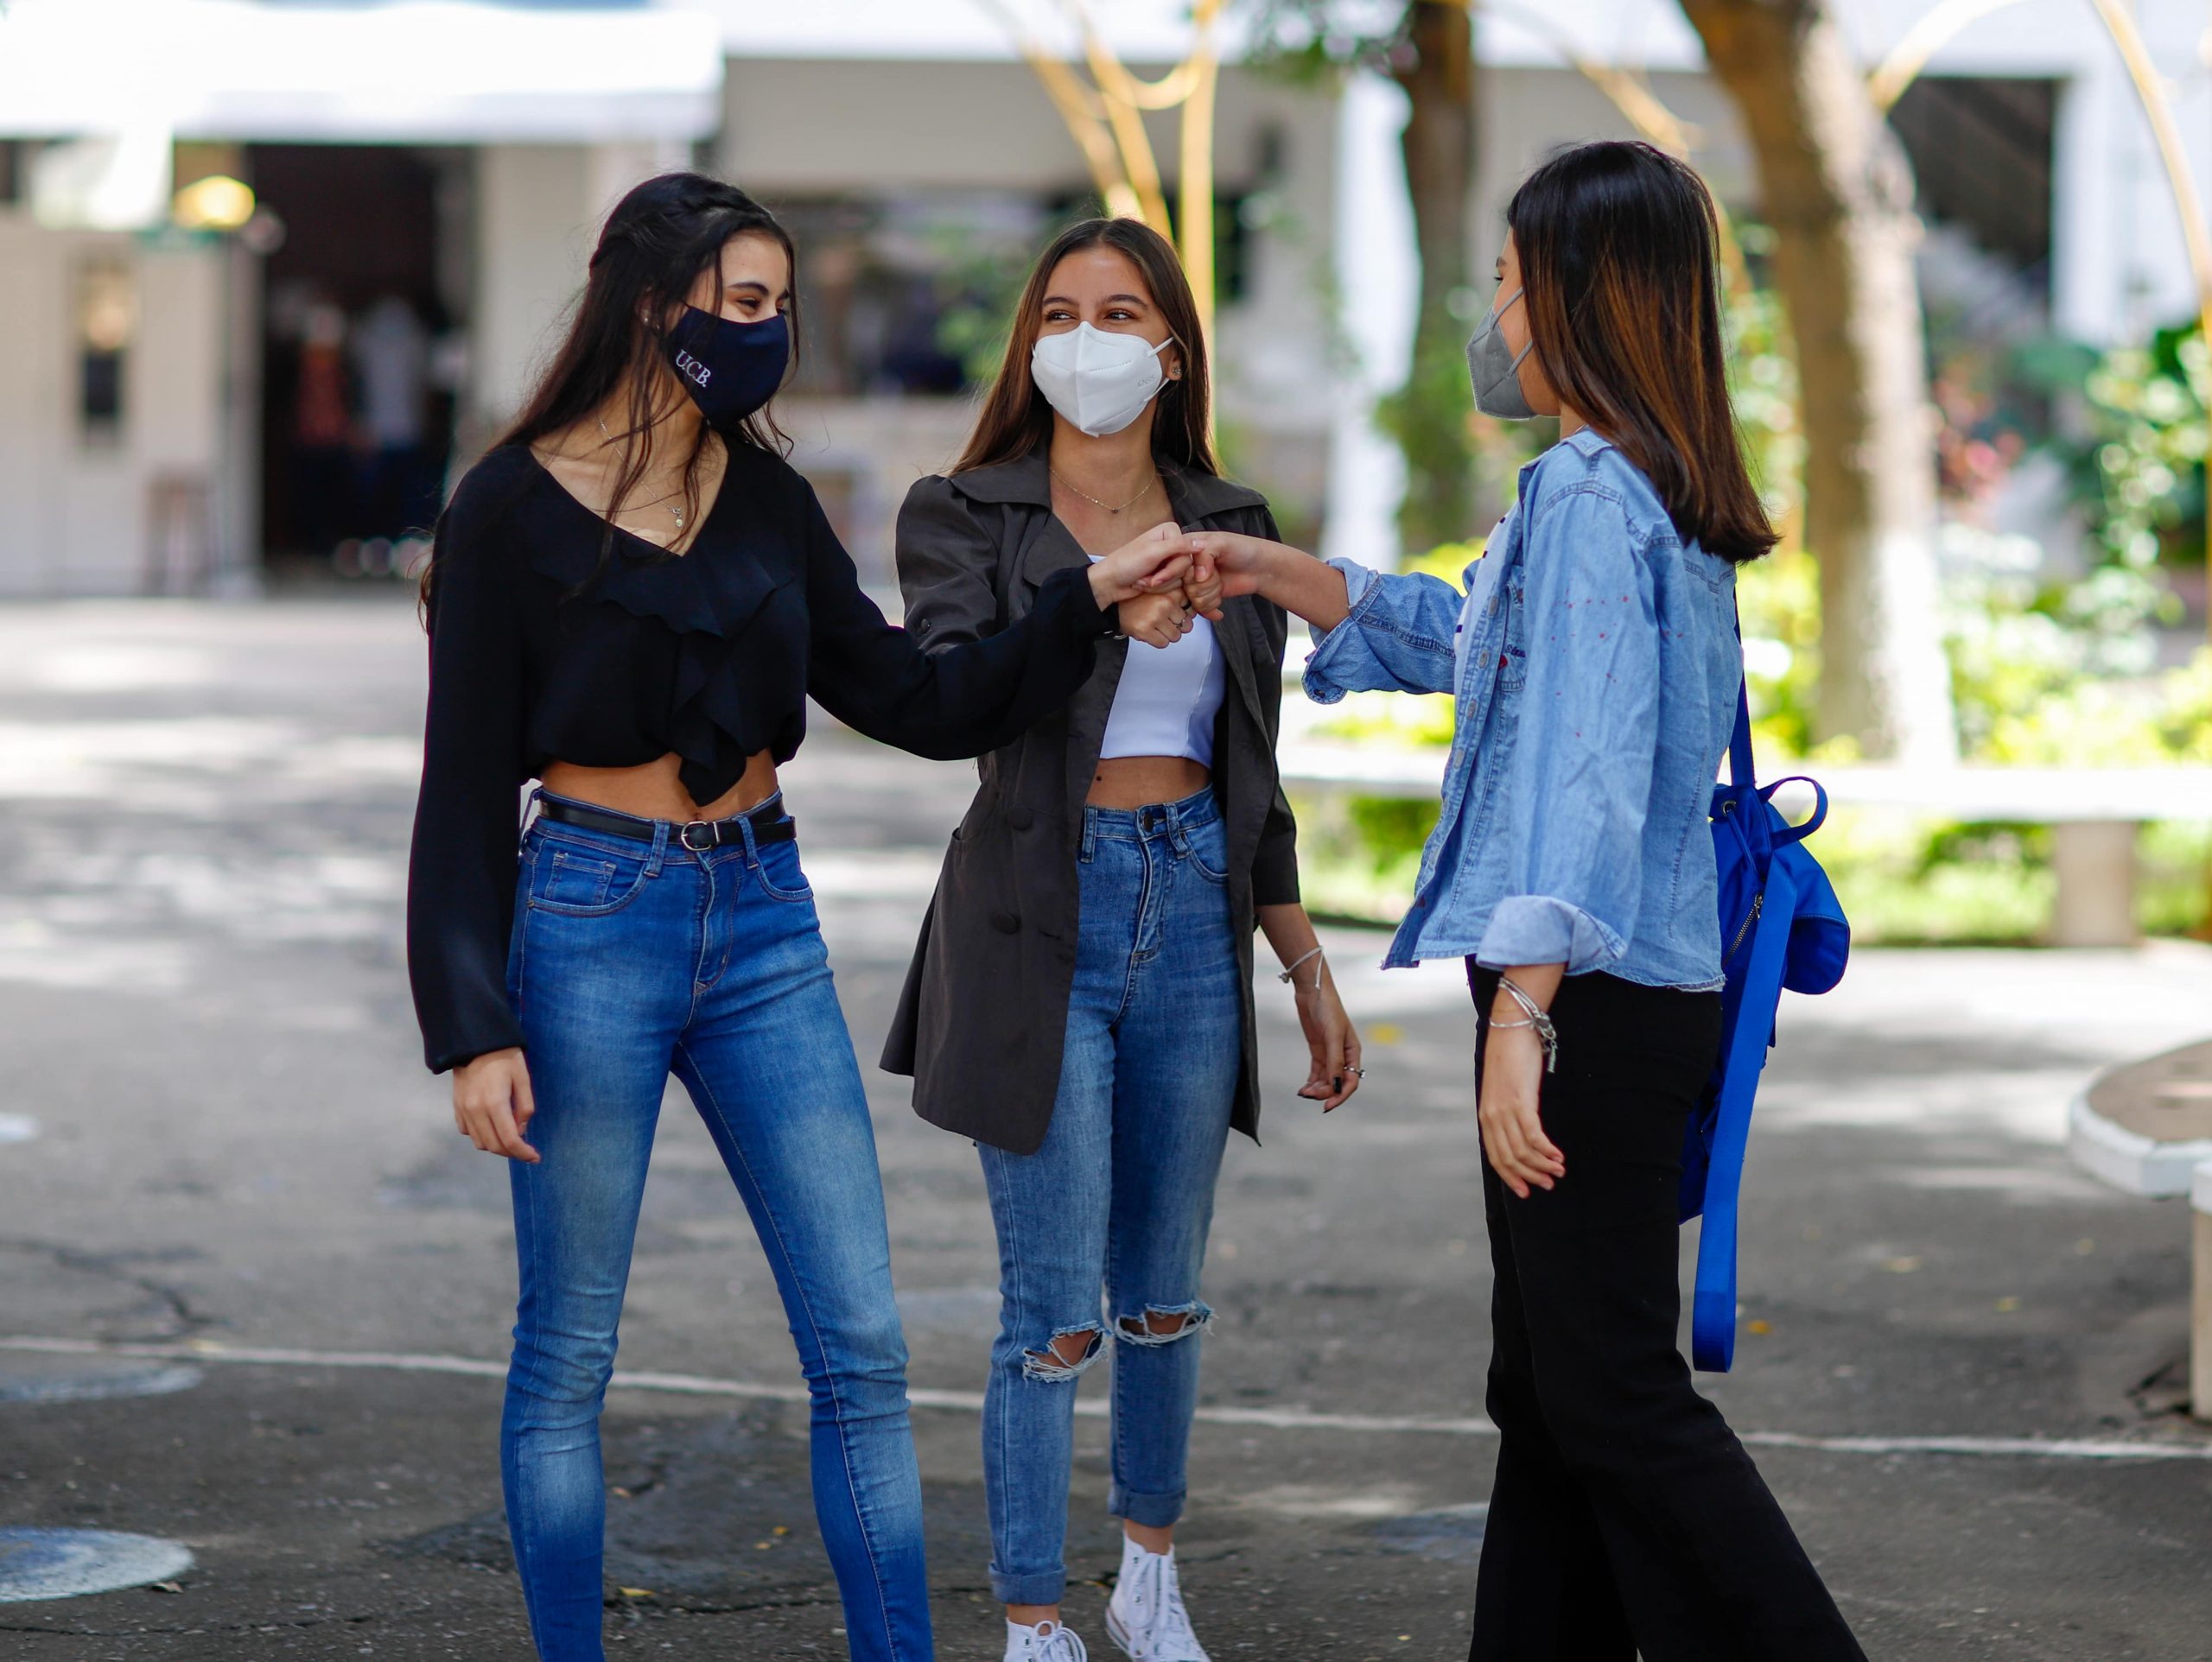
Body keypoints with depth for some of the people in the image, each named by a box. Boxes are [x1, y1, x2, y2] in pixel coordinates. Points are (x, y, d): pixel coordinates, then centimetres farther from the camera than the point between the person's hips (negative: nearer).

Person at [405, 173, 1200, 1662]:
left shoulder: (764, 496, 9)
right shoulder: (516, 509, -5)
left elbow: (918, 703, 10)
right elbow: (466, 789, -5)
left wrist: (1090, 602, -1)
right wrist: (476, 1030, -11)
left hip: (764, 923, 5)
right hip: (591, 921, -5)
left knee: (862, 1351, 1)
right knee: (568, 1357, 3)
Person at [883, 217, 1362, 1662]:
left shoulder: (1229, 528, 9)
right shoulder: (967, 518, -3)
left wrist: (1309, 970, 15)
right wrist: (1105, 620, -36)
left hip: (1194, 909, 4)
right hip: (1044, 919, -4)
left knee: (1165, 1295, 13)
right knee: (1057, 1313, -6)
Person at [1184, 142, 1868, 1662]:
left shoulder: (1587, 491, -15)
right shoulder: (1672, 498, 15)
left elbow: (1581, 765, -24)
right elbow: (1478, 640, 31)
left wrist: (1525, 1013, -28)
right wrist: (1271, 570, 30)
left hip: (1590, 996, -10)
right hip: (1658, 989, 10)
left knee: (1610, 1395, -7)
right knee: (1550, 1388, 13)